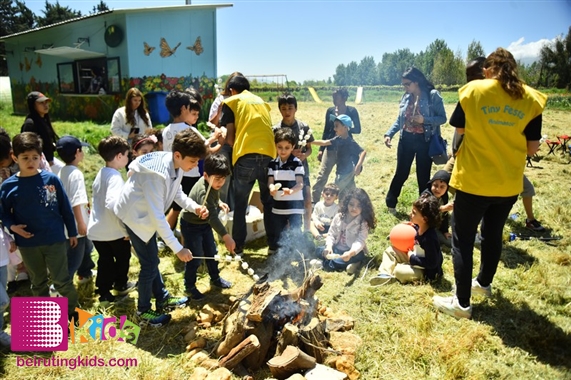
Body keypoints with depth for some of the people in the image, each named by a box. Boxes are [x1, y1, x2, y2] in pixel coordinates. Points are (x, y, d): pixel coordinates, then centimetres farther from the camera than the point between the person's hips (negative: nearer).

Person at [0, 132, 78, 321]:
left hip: (55, 240, -2)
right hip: (27, 244, 2)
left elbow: (65, 208, -2)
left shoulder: (51, 179, -10)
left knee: (62, 280, 6)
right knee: (38, 283, 18)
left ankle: (73, 310, 29)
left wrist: (72, 232, 3)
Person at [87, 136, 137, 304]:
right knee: (123, 257, 18)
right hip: (113, 231, -7)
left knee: (105, 260, 20)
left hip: (96, 230, 7)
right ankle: (121, 285, 37)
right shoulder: (115, 177, -23)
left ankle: (104, 292, 29)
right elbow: (112, 204, -37)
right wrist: (125, 228, -30)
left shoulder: (100, 173, 6)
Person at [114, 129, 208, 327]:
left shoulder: (176, 165, -12)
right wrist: (178, 248, -33)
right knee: (149, 263, 0)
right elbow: (157, 216, -35)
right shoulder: (157, 174, -38)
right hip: (135, 215, -8)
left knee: (152, 259, 19)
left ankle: (162, 299, 34)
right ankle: (143, 311, 19)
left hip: (147, 214, 8)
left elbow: (177, 192, 5)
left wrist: (194, 207, -13)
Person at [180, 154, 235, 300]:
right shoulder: (203, 191, -38)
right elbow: (212, 216, -49)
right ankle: (190, 286, 21)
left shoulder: (212, 182, -11)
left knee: (212, 252, 18)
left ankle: (215, 278, 38)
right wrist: (226, 237, -55)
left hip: (204, 223, 8)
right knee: (195, 258, 1)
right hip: (191, 226, -8)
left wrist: (219, 202, -3)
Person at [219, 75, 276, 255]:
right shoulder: (261, 101, 26)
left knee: (240, 203, 11)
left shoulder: (230, 102, 12)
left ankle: (238, 245, 16)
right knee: (269, 201, 15)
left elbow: (229, 137, 7)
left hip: (246, 157, -3)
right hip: (269, 155, 4)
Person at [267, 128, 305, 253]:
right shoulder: (272, 164, 6)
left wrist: (290, 191, -34)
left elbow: (300, 183, -13)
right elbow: (270, 181, 1)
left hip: (294, 206, -4)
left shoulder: (297, 163, -8)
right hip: (278, 207, 4)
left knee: (294, 235, -2)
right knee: (277, 236, 15)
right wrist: (272, 188, -24)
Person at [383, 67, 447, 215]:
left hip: (424, 141, -3)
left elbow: (442, 118, -9)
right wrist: (389, 134, -3)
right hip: (406, 139, 4)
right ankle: (390, 203, 27)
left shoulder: (433, 95, -9)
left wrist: (424, 119, -25)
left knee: (423, 176, 7)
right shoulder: (406, 97, 5)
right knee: (401, 173, 11)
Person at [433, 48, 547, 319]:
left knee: (462, 239, 6)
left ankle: (462, 303, 10)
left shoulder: (474, 90, -8)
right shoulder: (531, 99, -2)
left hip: (473, 180, -4)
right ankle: (484, 283, 42)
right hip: (509, 183, 4)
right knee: (493, 234, 22)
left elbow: (459, 128, 3)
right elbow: (532, 148, -1)